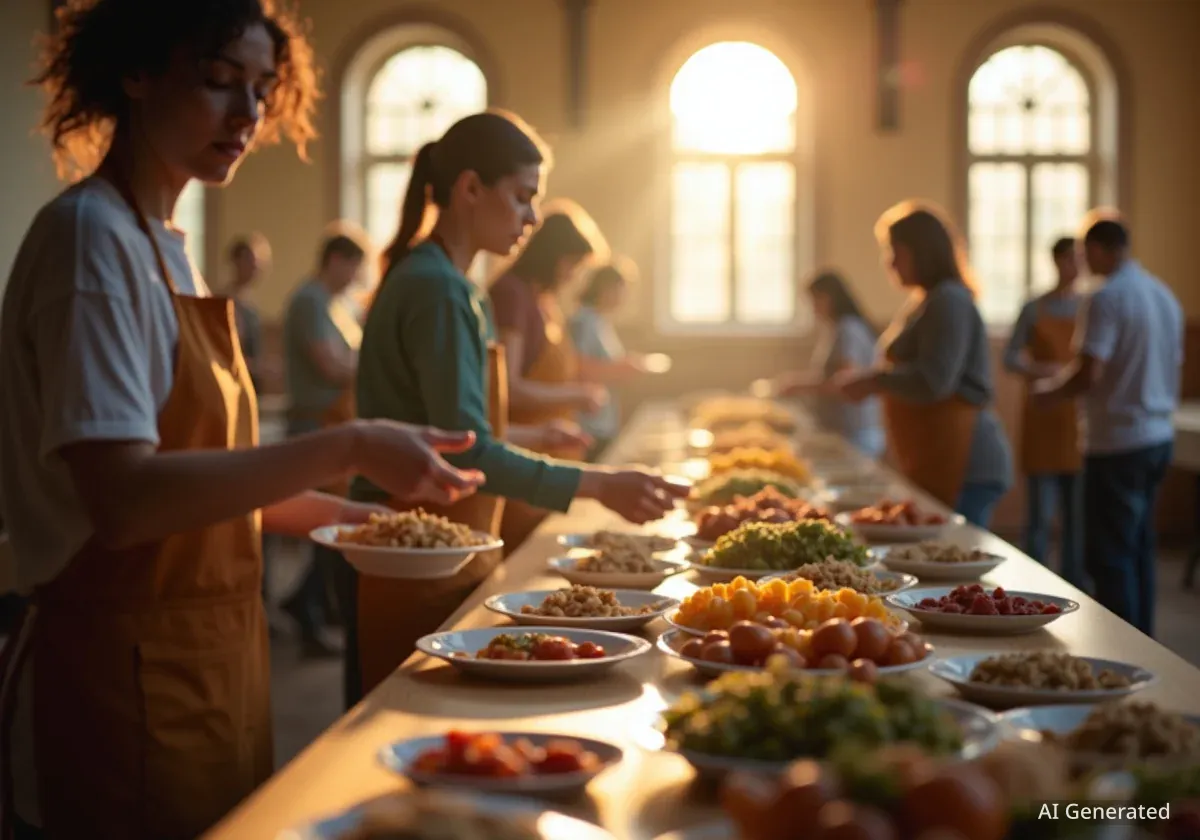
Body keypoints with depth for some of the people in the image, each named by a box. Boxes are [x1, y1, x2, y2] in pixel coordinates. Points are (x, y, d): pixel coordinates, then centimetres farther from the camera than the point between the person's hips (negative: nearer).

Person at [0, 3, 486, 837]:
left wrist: (350, 517, 7)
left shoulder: (165, 243, 11)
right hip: (126, 684, -9)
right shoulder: (90, 235, -16)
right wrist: (347, 448, -26)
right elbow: (122, 498, -25)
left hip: (209, 664, 9)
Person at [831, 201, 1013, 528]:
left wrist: (872, 381, -9)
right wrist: (871, 379, 10)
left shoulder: (949, 301, -13)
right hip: (938, 463, 10)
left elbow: (932, 382, -21)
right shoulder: (927, 301, 18)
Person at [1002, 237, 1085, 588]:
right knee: (1040, 512, -3)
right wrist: (1037, 370, -21)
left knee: (1078, 510, 6)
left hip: (1079, 419, 2)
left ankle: (1075, 587, 16)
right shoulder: (1035, 309, 0)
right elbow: (1010, 358, -2)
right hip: (1044, 418, -2)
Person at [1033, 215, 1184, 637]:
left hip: (1117, 442, -8)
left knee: (1110, 554, -1)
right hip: (1159, 436, 8)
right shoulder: (1165, 295, 9)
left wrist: (1050, 390, -6)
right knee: (1139, 546, 17)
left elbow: (1088, 374, -23)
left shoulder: (1106, 299, -17)